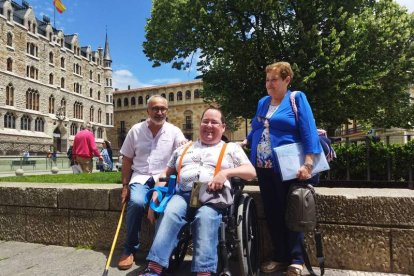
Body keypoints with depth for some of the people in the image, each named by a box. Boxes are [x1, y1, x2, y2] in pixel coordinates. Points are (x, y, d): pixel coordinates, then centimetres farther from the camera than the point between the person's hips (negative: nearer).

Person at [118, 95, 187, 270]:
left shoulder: (174, 131, 3)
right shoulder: (136, 130, 6)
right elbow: (127, 160, 10)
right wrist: (125, 186, 4)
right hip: (140, 177, 1)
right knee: (136, 202, -29)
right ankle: (130, 249, -6)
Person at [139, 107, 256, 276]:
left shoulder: (231, 148, 18)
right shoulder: (184, 148, 26)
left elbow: (251, 172, 7)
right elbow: (166, 174, 23)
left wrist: (226, 172, -11)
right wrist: (155, 198, 8)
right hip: (183, 194, 2)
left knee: (206, 217, -35)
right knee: (170, 213, -30)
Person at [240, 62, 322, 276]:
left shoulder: (297, 98, -4)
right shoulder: (262, 102, 13)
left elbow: (308, 131, -12)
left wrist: (307, 164, -20)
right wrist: (245, 142, 8)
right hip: (263, 167, 6)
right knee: (271, 213, 11)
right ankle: (280, 257, 25)